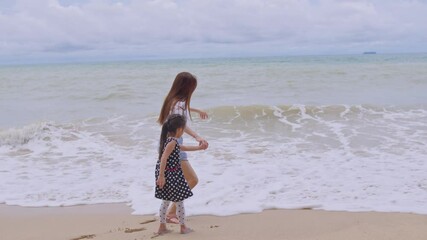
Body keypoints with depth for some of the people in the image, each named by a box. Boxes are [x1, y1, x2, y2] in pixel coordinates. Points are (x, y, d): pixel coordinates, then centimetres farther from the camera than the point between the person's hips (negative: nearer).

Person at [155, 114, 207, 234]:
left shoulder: (167, 139, 11)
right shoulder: (172, 142, -20)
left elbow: (183, 148, 25)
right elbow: (163, 158, -28)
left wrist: (199, 147, 30)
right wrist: (161, 176, -30)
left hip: (166, 173, 9)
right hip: (171, 175, -9)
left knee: (165, 201, 18)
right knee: (179, 202, 6)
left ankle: (162, 227, 24)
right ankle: (183, 227, 18)